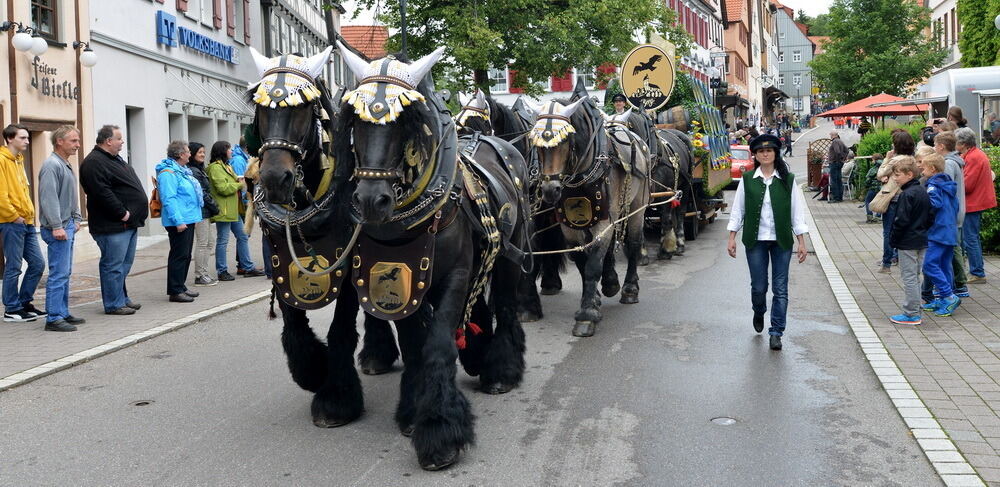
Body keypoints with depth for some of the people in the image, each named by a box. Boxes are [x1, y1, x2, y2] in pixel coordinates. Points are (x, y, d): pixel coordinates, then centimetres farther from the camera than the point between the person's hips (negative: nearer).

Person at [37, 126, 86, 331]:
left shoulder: (66, 165, 18)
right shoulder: (51, 165, -14)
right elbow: (49, 198, -21)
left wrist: (76, 219, 20)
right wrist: (57, 226, -24)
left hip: (67, 226, 10)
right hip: (58, 229, -10)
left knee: (65, 273, 14)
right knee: (59, 273, -9)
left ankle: (63, 313, 21)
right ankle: (53, 318, -6)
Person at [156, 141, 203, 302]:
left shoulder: (182, 170, 17)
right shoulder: (168, 173, -15)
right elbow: (169, 199, -22)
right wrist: (178, 221, -25)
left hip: (188, 220, 11)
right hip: (179, 222, -11)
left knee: (186, 255, 15)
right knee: (179, 255, -7)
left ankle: (181, 286, 24)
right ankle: (175, 291, -2)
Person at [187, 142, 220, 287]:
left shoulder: (199, 169, 18)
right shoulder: (193, 171, -13)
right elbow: (201, 192, -17)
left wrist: (213, 207, 12)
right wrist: (214, 207, -11)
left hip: (206, 212, 10)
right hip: (201, 211, -10)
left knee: (210, 242, 12)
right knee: (202, 244, -5)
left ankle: (205, 274, 17)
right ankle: (200, 276, 1)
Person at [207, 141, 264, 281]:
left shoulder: (226, 166, 20)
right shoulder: (215, 167, -13)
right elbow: (223, 188, -21)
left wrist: (238, 180, 9)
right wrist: (239, 185, -9)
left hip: (233, 210, 10)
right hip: (223, 210, -10)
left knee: (242, 237, 10)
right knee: (222, 241, -3)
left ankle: (247, 267, 16)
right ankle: (222, 272, 4)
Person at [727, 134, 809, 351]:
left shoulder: (788, 180, 2)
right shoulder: (747, 180, 3)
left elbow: (797, 211, 4)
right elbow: (738, 210, 7)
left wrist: (801, 242, 1)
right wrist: (732, 238, 3)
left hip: (781, 240, 0)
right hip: (756, 240, 0)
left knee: (780, 289, -1)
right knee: (758, 286, 4)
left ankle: (776, 333, 8)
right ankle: (759, 313, 37)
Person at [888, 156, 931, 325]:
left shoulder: (906, 195, -19)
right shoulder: (923, 191, 9)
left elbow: (901, 221, -20)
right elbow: (930, 217, 15)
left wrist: (893, 240, -9)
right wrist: (924, 232, 20)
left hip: (908, 243, -9)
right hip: (922, 241, 9)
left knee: (909, 277, -3)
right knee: (915, 276, 16)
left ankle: (911, 314, 1)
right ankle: (913, 310, 23)